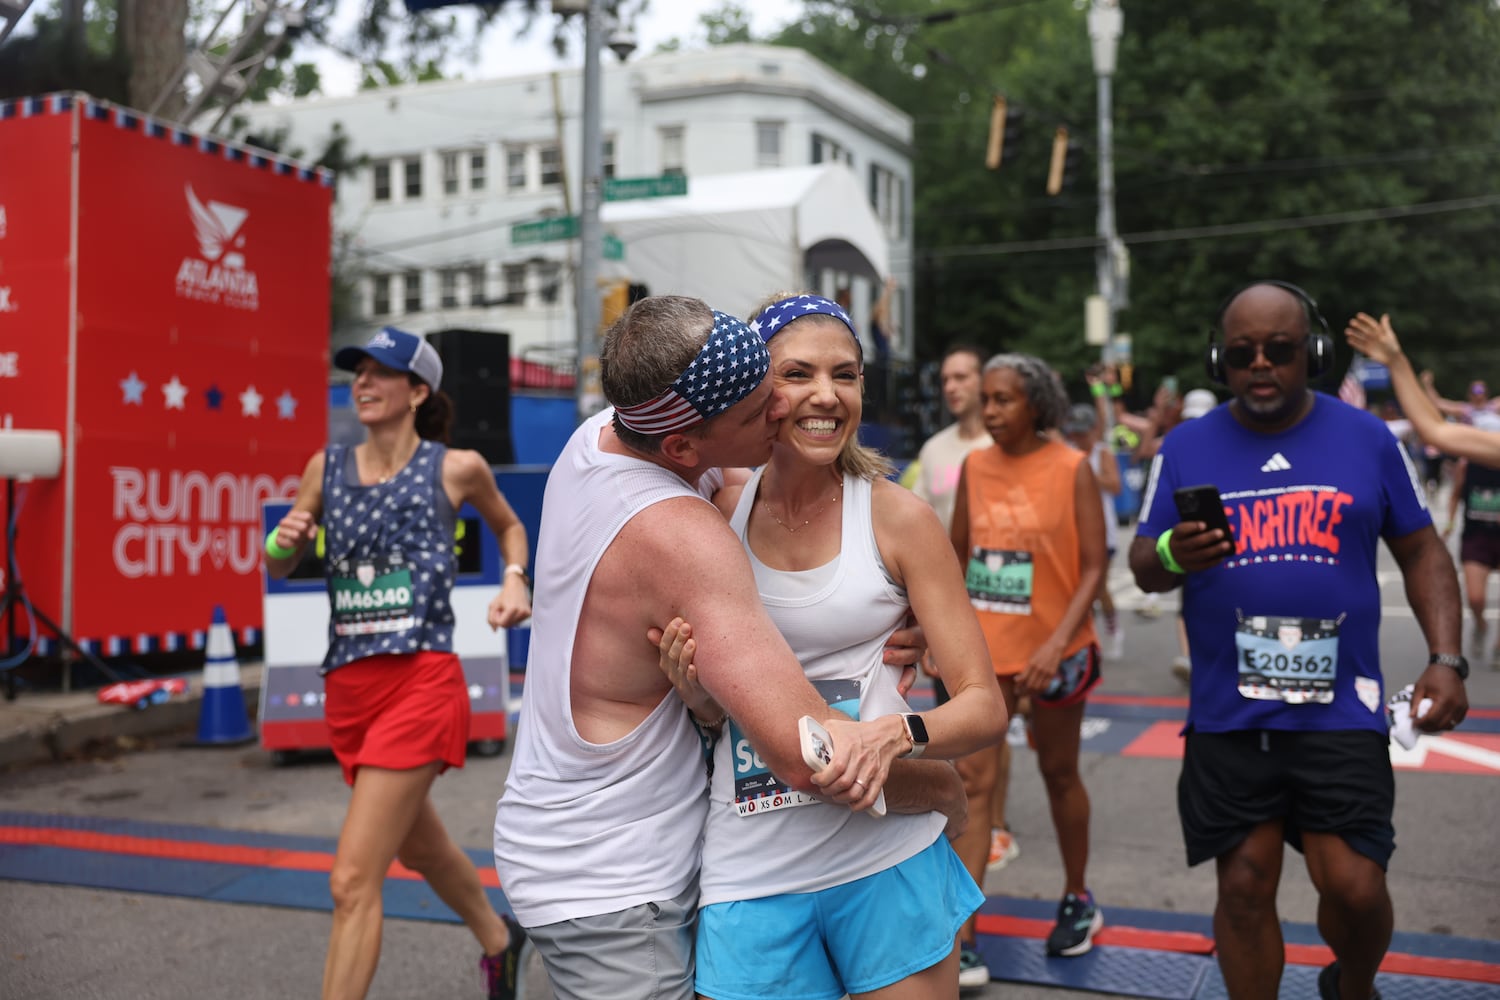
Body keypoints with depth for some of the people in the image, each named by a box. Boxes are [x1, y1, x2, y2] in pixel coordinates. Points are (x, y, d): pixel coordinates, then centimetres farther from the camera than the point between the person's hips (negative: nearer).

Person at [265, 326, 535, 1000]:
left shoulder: (456, 467, -2)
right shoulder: (326, 468, 7)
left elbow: (509, 526, 18)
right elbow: (278, 569, 15)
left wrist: (514, 581, 0)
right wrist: (282, 542, -7)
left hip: (421, 681, -6)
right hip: (348, 686, 6)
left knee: (353, 881, -13)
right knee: (419, 847, 24)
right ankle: (498, 940, 52)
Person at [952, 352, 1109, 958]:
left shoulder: (1071, 470, -9)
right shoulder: (975, 467, 3)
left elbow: (1092, 569, -11)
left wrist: (1057, 643, -21)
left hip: (1053, 650, -3)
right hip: (984, 647, 3)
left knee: (1058, 773, 14)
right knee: (970, 777, -5)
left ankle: (1078, 900, 37)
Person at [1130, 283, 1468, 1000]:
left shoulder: (1366, 439, 1)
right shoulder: (1185, 448, 1)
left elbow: (1422, 552, 8)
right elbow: (1142, 567, 3)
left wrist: (1445, 658, -4)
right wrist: (1173, 556, -21)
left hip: (1341, 712, 0)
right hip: (1227, 716, 1)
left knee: (1355, 887, -2)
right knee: (1244, 887, 7)